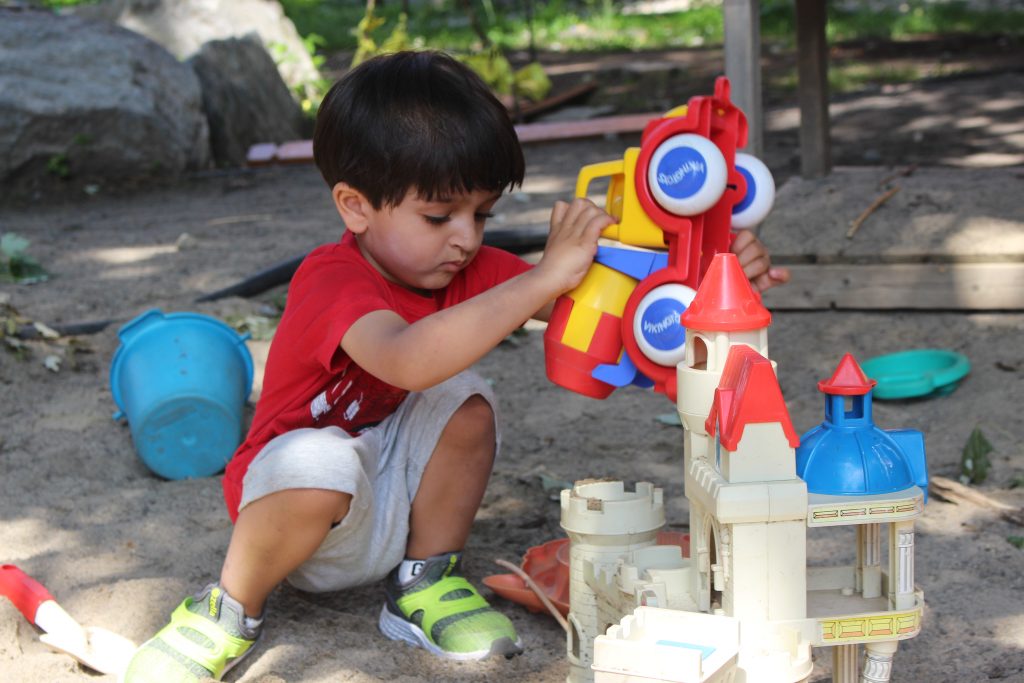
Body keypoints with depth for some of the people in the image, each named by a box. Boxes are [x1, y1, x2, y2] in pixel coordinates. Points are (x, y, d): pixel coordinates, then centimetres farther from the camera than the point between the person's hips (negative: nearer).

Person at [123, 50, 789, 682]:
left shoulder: (470, 270, -3)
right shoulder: (331, 281, -27)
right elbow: (409, 360, -49)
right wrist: (545, 275, -50)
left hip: (401, 501, 6)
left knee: (466, 402, -21)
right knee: (320, 463, -39)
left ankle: (425, 583, -5)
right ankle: (233, 609, -12)